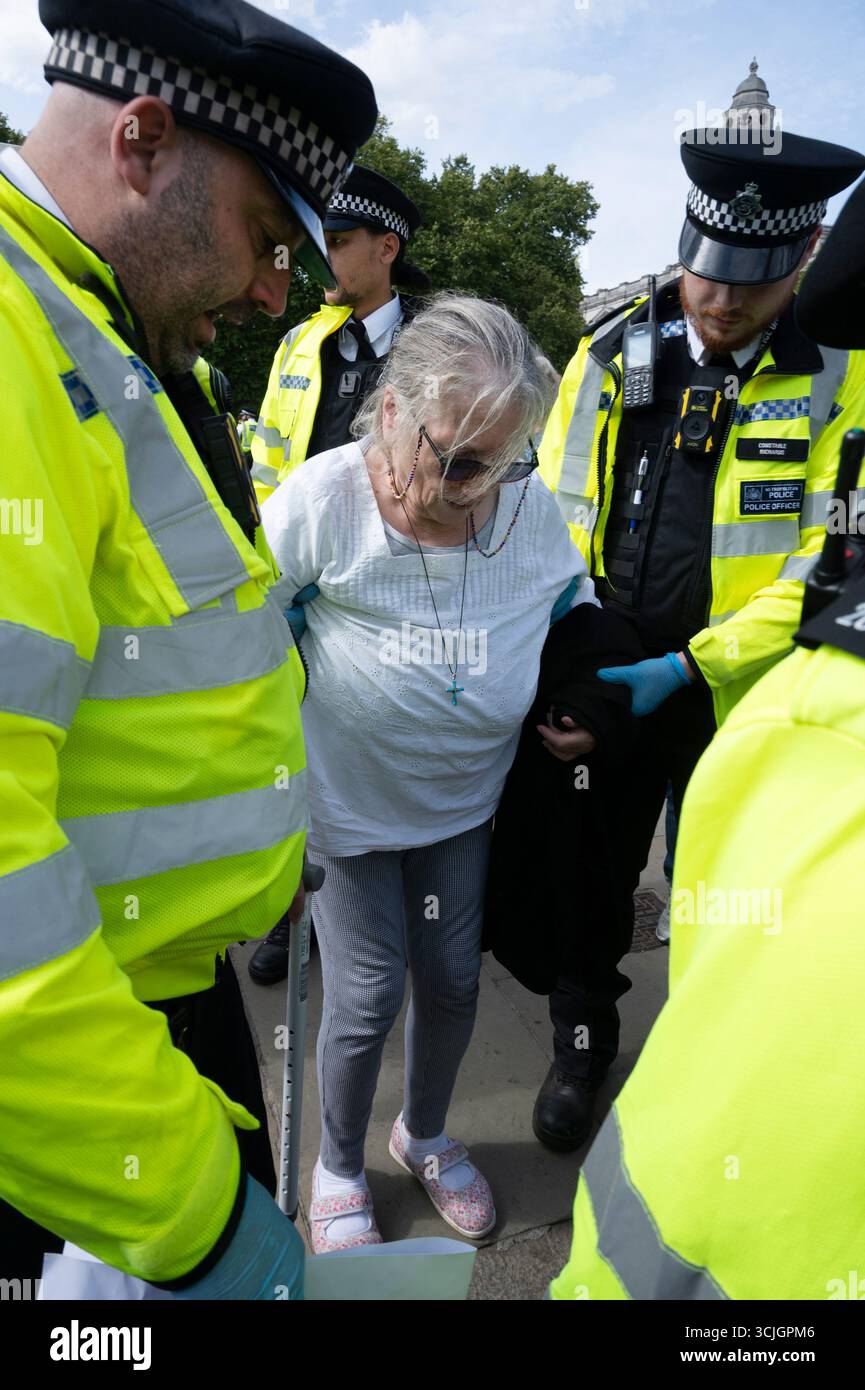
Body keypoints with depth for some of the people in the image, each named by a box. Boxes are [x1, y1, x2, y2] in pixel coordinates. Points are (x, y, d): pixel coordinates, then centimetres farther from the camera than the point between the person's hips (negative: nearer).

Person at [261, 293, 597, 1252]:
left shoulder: (530, 507, -13)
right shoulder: (320, 499, -22)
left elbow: (580, 620, 7)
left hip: (465, 799, 4)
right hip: (350, 804, -3)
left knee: (453, 983, 15)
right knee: (365, 998, 4)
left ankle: (425, 1135, 46)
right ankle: (338, 1169, 35)